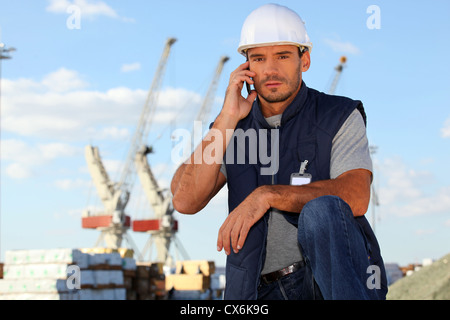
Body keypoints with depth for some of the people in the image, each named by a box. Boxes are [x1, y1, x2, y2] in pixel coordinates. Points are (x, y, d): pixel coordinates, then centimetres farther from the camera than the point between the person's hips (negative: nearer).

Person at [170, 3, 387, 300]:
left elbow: (355, 198, -15)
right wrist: (227, 118, -7)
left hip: (339, 274, -1)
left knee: (321, 211, -35)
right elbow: (185, 201, -3)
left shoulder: (341, 117, 2)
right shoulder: (232, 129, 12)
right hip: (265, 291, 1)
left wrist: (267, 194, -21)